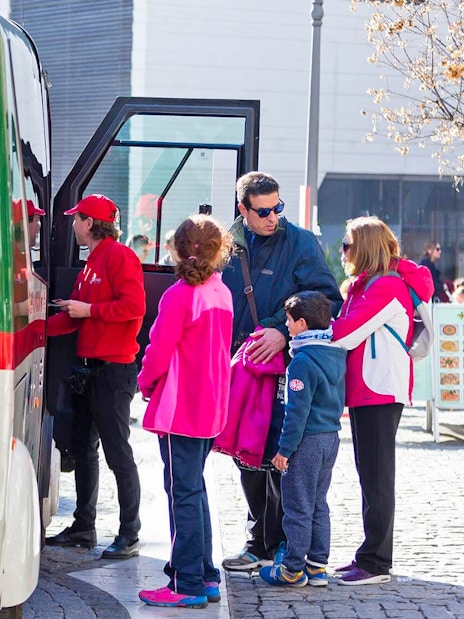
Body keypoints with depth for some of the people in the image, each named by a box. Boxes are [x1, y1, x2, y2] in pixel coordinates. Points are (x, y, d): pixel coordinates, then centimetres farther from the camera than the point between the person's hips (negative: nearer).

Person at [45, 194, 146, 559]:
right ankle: (84, 528, 23)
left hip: (114, 369, -10)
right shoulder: (92, 262, 19)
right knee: (83, 449, 14)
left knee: (118, 453, -6)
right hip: (89, 368, 10)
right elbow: (76, 316, 18)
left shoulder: (119, 256, -11)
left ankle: (130, 536, -1)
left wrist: (89, 310, -16)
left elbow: (134, 306, -22)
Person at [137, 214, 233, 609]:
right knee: (194, 490, 17)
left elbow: (160, 351, -15)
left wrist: (146, 383, 4)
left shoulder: (179, 296, -17)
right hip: (211, 408, 8)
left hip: (179, 409, -8)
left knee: (184, 494, -5)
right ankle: (205, 576, 20)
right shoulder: (221, 293, 6)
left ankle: (188, 586, -3)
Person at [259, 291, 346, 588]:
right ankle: (317, 566, 19)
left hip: (307, 441, -8)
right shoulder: (337, 354, 6)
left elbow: (297, 410, -20)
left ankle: (293, 569, 6)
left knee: (298, 507, 0)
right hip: (332, 436, 8)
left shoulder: (303, 361, -19)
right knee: (318, 505, 15)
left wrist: (285, 448, -14)